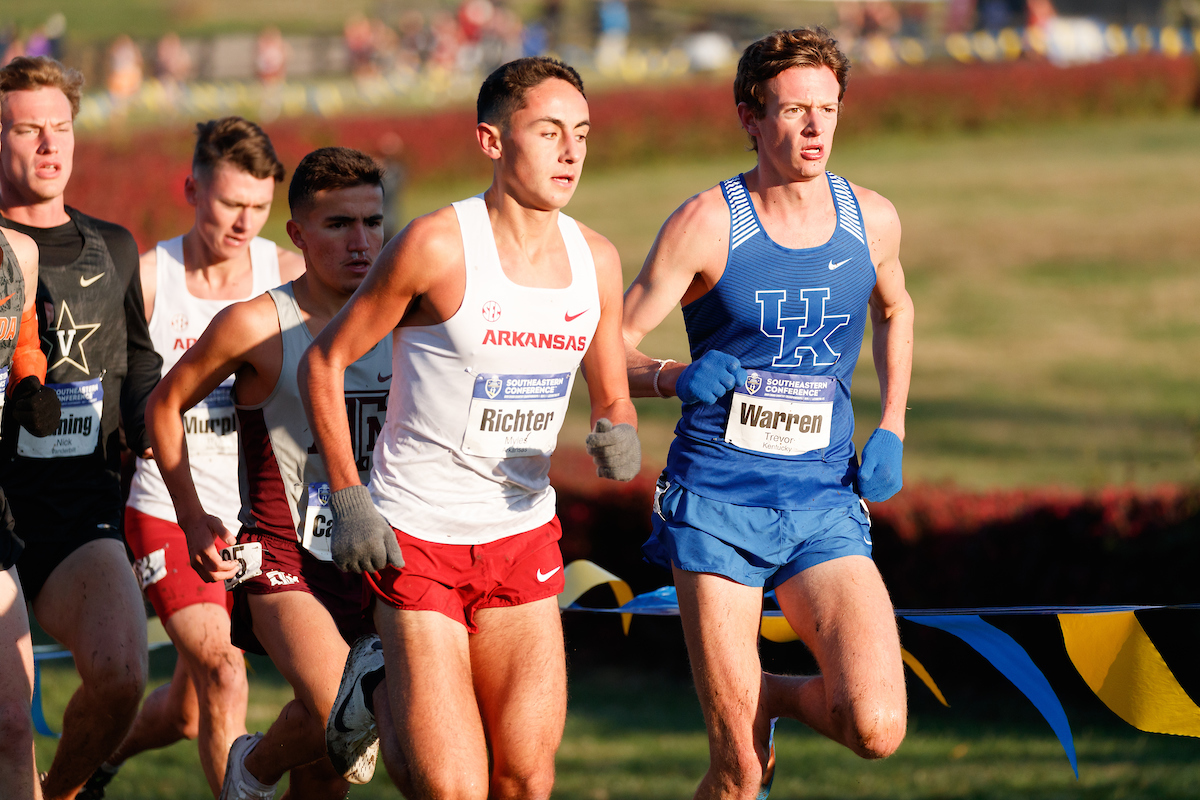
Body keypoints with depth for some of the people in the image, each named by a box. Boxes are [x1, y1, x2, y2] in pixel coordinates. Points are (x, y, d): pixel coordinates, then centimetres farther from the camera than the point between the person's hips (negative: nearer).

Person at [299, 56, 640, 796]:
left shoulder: (596, 260, 2)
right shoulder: (438, 246, -15)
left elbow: (613, 400, 13)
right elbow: (324, 363, -5)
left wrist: (620, 438, -11)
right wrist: (348, 498, -12)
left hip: (525, 539, 5)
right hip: (416, 540, -5)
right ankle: (379, 691, 23)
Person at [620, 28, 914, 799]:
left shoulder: (872, 220, 5)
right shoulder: (707, 224, -6)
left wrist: (892, 430, 15)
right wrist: (675, 377, -26)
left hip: (825, 504, 3)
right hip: (717, 504, -3)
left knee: (877, 729, -16)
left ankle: (773, 696, 17)